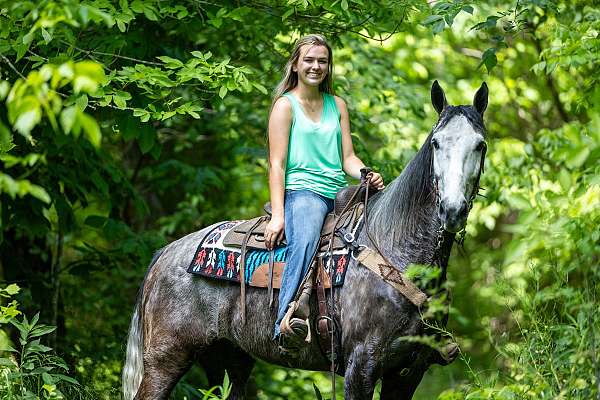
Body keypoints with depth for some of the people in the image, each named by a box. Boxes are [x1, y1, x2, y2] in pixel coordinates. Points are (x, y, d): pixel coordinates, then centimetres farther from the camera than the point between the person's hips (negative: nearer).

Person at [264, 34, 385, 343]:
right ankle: (285, 324, -44)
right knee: (305, 241, -36)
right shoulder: (285, 105, 3)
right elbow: (277, 164, -3)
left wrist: (368, 176, -7)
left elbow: (347, 158, 16)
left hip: (338, 193, 6)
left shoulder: (337, 105, 19)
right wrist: (277, 215, -13)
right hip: (301, 190, -6)